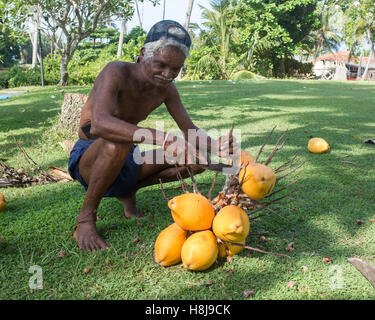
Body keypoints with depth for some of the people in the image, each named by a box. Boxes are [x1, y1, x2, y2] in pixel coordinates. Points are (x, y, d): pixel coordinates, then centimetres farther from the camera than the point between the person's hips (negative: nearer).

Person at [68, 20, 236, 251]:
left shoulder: (166, 89, -4)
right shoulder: (117, 72, -24)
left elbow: (190, 130, -1)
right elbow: (98, 124, -41)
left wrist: (214, 146, -25)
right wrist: (164, 138, -53)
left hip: (126, 163, 6)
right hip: (87, 159, -5)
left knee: (198, 159, -7)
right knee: (117, 142, -41)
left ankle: (128, 191, 8)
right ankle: (86, 217, -18)